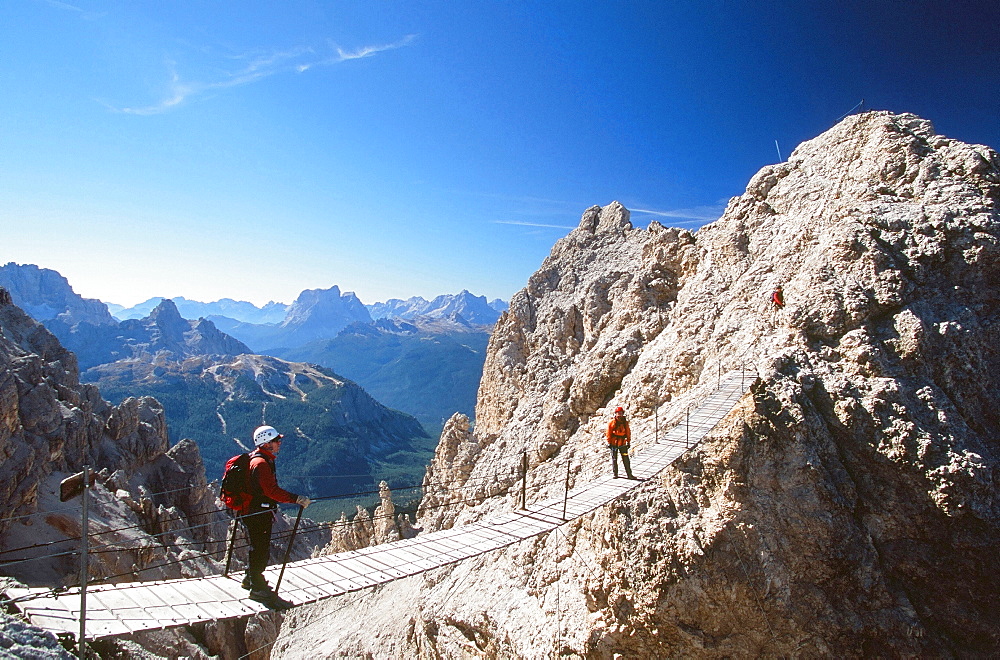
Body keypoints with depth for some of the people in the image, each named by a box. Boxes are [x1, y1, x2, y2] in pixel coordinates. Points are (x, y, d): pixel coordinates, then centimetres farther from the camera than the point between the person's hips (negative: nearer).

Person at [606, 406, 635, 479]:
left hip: (623, 443, 2)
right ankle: (615, 474, 16)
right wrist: (609, 442, -6)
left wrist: (628, 442, 8)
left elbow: (628, 432, 11)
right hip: (614, 443, -2)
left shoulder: (625, 422, 7)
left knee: (626, 459, 1)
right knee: (614, 459, 6)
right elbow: (609, 433, -3)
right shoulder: (612, 422, -3)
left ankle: (629, 474, 6)